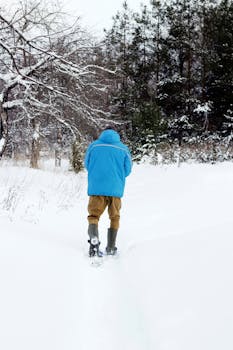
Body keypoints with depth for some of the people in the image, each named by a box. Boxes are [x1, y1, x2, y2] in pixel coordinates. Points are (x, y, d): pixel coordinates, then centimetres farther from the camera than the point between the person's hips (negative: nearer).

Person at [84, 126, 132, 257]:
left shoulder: (94, 145, 2)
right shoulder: (123, 148, 2)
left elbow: (87, 165, 10)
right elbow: (128, 169, 6)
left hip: (96, 187, 0)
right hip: (116, 189, 1)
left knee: (94, 215, 6)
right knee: (114, 217, 16)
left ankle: (94, 238, -24)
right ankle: (111, 248, 17)